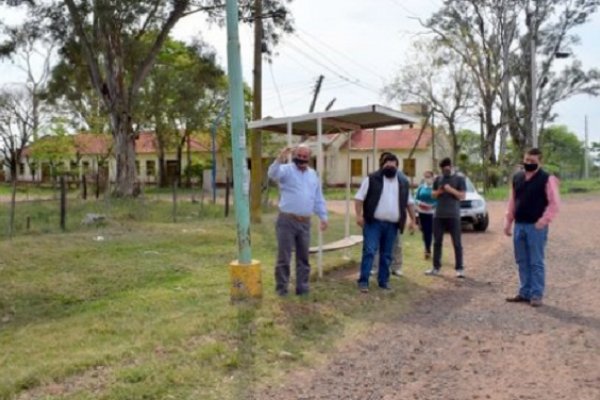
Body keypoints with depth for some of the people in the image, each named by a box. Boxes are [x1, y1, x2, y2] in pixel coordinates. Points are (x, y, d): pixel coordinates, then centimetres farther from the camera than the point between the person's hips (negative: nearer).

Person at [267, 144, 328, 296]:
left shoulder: (313, 174, 14)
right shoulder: (286, 170, -3)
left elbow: (319, 199, 19)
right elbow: (273, 174, -26)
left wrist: (323, 217, 13)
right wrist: (280, 159, -43)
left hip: (305, 222, 5)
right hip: (287, 221, -5)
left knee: (303, 257, 11)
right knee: (284, 257, 0)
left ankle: (302, 287, 21)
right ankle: (281, 288, 10)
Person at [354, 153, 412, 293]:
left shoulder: (403, 182, 13)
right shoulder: (372, 179, -2)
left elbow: (408, 202, 22)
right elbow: (359, 198, -3)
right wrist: (359, 215, -12)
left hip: (392, 225, 4)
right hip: (373, 223, -4)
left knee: (386, 254, 11)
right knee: (369, 251, -9)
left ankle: (383, 280, 21)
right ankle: (363, 281, -5)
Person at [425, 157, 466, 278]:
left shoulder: (459, 179, 1)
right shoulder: (438, 179, 12)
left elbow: (462, 196, -4)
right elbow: (433, 195, 16)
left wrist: (451, 190, -16)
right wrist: (438, 192, -4)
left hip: (453, 216, -4)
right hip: (438, 215, 4)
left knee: (456, 243, -1)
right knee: (437, 242, 7)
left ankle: (459, 268, 3)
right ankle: (436, 267, 14)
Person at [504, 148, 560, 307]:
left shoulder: (547, 179, -6)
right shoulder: (517, 178, 12)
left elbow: (554, 203, -9)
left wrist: (543, 221, -18)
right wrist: (508, 222, 13)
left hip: (536, 226, -6)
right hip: (519, 225, 6)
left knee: (536, 262, -2)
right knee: (522, 261, 11)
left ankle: (536, 294, 5)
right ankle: (525, 292, 19)